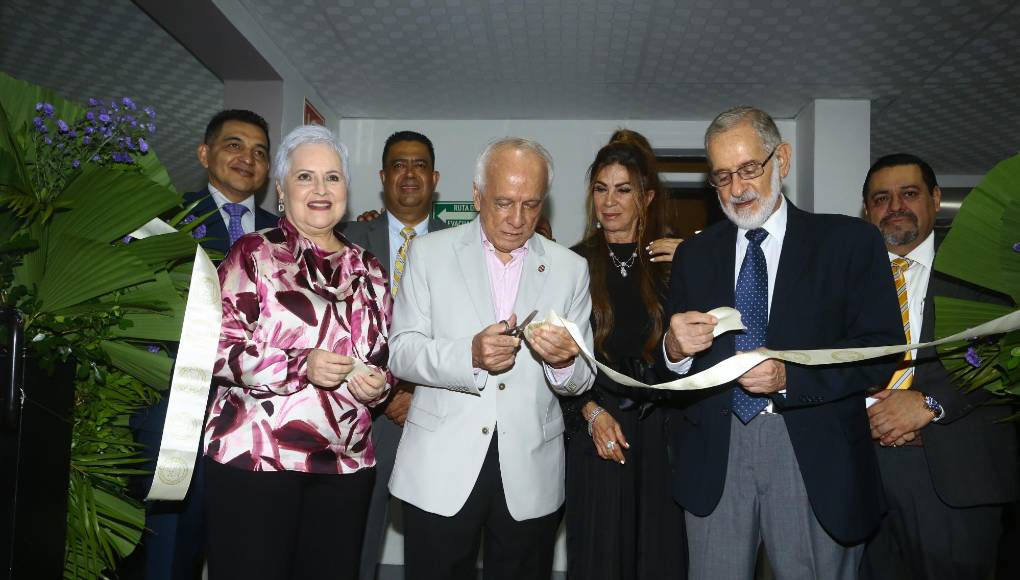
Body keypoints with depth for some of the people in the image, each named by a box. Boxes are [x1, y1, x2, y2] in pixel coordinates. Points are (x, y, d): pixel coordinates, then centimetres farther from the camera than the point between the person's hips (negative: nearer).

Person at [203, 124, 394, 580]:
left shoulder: (367, 270, 13)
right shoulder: (254, 255, 0)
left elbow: (383, 358, 20)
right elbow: (216, 350, -9)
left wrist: (378, 384, -2)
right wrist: (300, 366, -19)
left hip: (346, 464, 4)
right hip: (254, 457, -4)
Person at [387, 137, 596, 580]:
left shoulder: (570, 269, 6)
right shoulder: (431, 253, 2)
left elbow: (581, 381, 5)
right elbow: (401, 353, -4)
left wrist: (564, 361, -19)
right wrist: (469, 354, -22)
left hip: (530, 477, 2)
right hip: (441, 470, -1)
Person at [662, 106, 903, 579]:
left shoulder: (849, 242, 2)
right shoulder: (694, 255, 11)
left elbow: (883, 348, -6)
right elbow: (672, 363, 9)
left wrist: (789, 376, -19)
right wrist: (675, 348, -15)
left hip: (814, 456, -2)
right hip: (714, 455, 2)